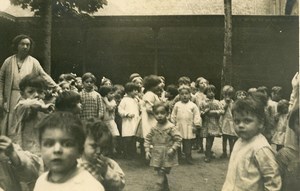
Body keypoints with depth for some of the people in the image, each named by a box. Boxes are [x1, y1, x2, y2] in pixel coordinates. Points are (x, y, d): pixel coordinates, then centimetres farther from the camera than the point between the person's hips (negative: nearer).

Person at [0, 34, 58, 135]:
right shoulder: (9, 61, 6)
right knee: (10, 125, 3)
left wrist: (57, 88, -10)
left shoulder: (33, 62, 5)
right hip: (12, 99, 1)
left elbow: (44, 76, 1)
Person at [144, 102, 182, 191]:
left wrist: (173, 149, -18)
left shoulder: (171, 127, -12)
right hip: (157, 156, 5)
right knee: (160, 174, 15)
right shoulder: (154, 128, 3)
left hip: (167, 157, -5)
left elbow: (178, 139, -10)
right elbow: (148, 139, 10)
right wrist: (147, 150, 1)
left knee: (161, 175, -7)